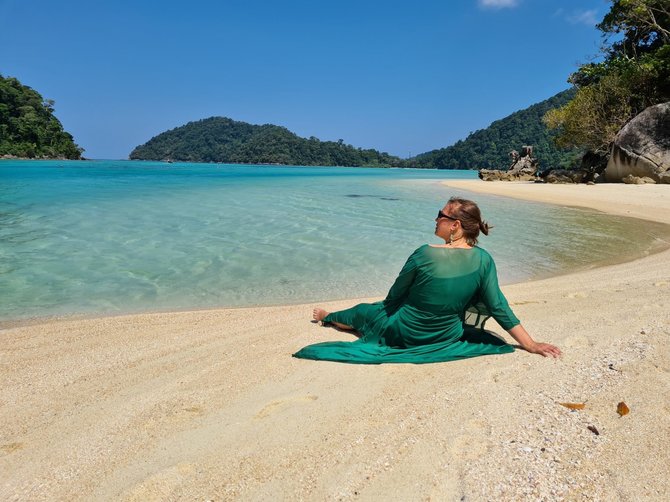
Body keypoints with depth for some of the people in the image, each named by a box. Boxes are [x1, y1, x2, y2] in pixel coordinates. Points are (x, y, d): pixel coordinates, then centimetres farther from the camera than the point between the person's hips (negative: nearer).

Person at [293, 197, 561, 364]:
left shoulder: (424, 254, -26)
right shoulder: (483, 260, -16)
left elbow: (393, 297, -12)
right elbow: (499, 308, -13)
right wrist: (531, 345, -3)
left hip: (403, 334, -4)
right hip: (448, 338, 4)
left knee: (360, 311, 23)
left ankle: (326, 316, 54)